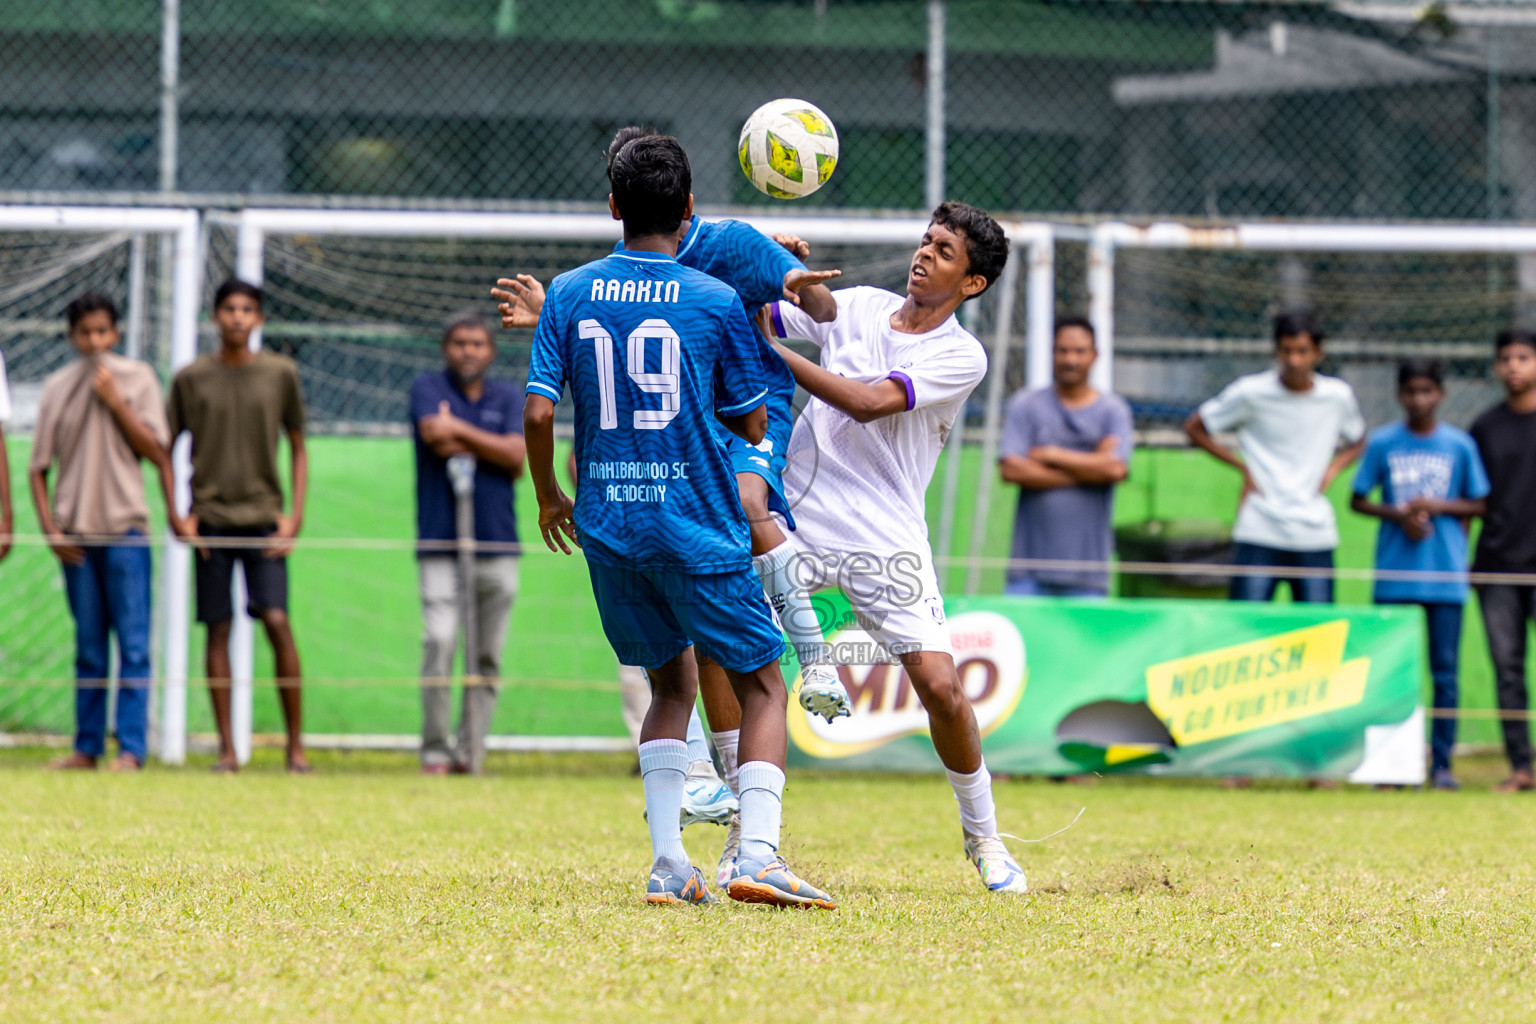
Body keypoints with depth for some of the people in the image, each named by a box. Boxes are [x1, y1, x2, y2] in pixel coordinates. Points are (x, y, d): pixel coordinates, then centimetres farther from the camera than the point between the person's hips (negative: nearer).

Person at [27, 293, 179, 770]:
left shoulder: (137, 378, 3)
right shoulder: (58, 387, 8)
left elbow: (155, 450, -2)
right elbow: (38, 466, 8)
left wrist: (115, 402, -10)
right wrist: (50, 528, -1)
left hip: (125, 527, -2)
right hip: (76, 533, 2)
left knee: (133, 643, -7)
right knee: (88, 646, 7)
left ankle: (131, 747, -8)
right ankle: (87, 746, 11)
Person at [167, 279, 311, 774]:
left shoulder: (281, 374, 5)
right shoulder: (191, 379, 4)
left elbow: (298, 449, 11)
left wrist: (294, 516, 0)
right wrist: (179, 516, 1)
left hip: (263, 518, -1)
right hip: (210, 519, 1)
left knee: (277, 621, -11)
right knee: (218, 630, 0)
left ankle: (296, 745, -5)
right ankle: (227, 747, 4)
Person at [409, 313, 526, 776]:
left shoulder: (509, 399, 15)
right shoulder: (428, 388, 8)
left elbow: (517, 456, -1)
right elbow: (434, 433, -12)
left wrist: (462, 434, -7)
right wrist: (488, 447, -5)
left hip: (498, 544, 3)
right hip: (441, 543, -3)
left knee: (488, 655, 1)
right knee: (439, 643, -15)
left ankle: (470, 751, 5)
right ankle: (434, 750, -9)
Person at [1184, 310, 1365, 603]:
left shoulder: (1338, 396, 4)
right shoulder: (1251, 392, -4)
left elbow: (1356, 442, 25)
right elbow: (1194, 427, 7)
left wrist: (1332, 469, 4)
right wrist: (1243, 467, -1)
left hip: (1316, 539, 3)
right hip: (1259, 536, -3)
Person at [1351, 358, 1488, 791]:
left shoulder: (1460, 446, 3)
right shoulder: (1382, 443, 3)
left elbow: (1478, 505, 8)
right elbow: (1358, 500, 7)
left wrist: (1437, 507, -9)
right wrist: (1399, 515, -10)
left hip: (1445, 576, 0)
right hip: (1393, 573, 0)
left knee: (1445, 672, 0)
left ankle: (1442, 764, 5)